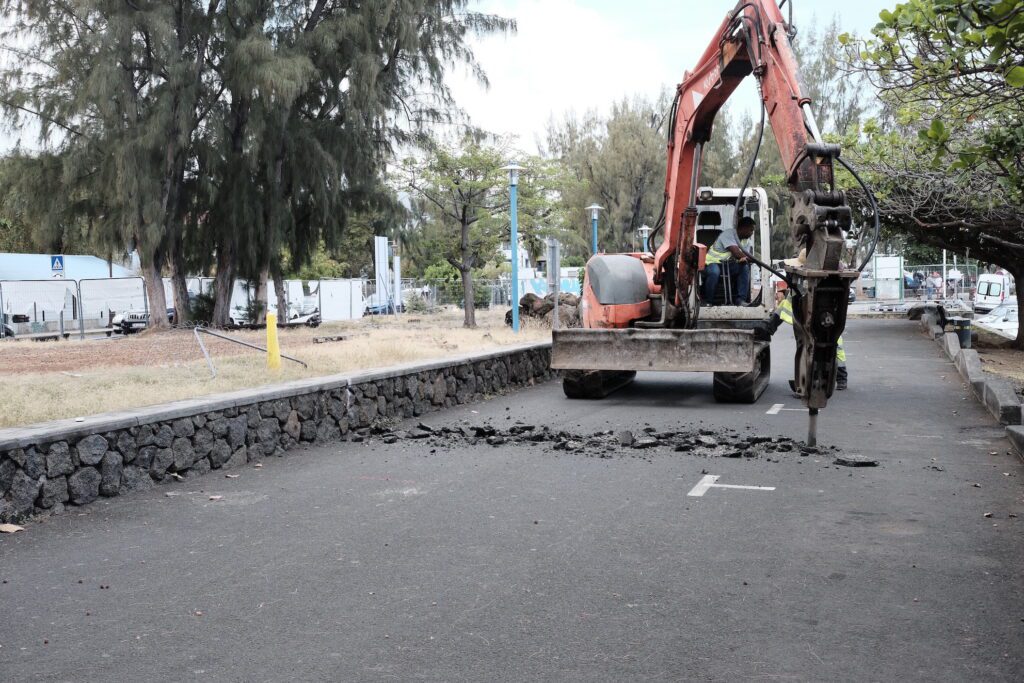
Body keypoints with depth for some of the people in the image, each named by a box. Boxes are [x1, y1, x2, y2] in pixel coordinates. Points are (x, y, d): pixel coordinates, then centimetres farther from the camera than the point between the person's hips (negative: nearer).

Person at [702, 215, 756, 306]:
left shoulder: (747, 239, 4)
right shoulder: (728, 234, -22)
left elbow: (745, 255, -3)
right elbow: (736, 253, -31)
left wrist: (744, 259, -29)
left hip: (728, 263, 7)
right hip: (713, 262, -7)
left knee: (745, 267, -19)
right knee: (714, 272, -39)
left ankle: (740, 299, -16)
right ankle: (707, 301, -21)